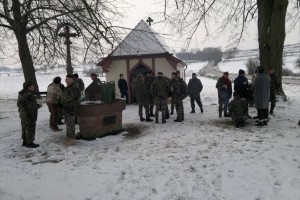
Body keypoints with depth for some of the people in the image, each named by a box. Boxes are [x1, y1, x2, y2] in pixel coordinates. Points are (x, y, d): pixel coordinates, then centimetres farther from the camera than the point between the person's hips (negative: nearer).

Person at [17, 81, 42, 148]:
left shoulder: (21, 94, 7)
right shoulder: (29, 96, -25)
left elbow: (18, 104, 15)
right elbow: (32, 106, -25)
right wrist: (38, 106, -8)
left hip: (23, 114, 10)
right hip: (29, 115, -10)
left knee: (24, 128, 20)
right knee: (30, 129, 2)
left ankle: (25, 141, 32)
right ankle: (29, 143, 11)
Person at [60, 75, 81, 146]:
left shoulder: (75, 88, -16)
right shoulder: (68, 87, 17)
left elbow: (69, 98, -20)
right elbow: (64, 97, 22)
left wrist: (63, 100, -3)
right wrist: (63, 101, 3)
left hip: (71, 109, -10)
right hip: (66, 108, 10)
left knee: (70, 124, -7)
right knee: (68, 123, 15)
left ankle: (72, 139, 0)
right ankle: (69, 137, 26)